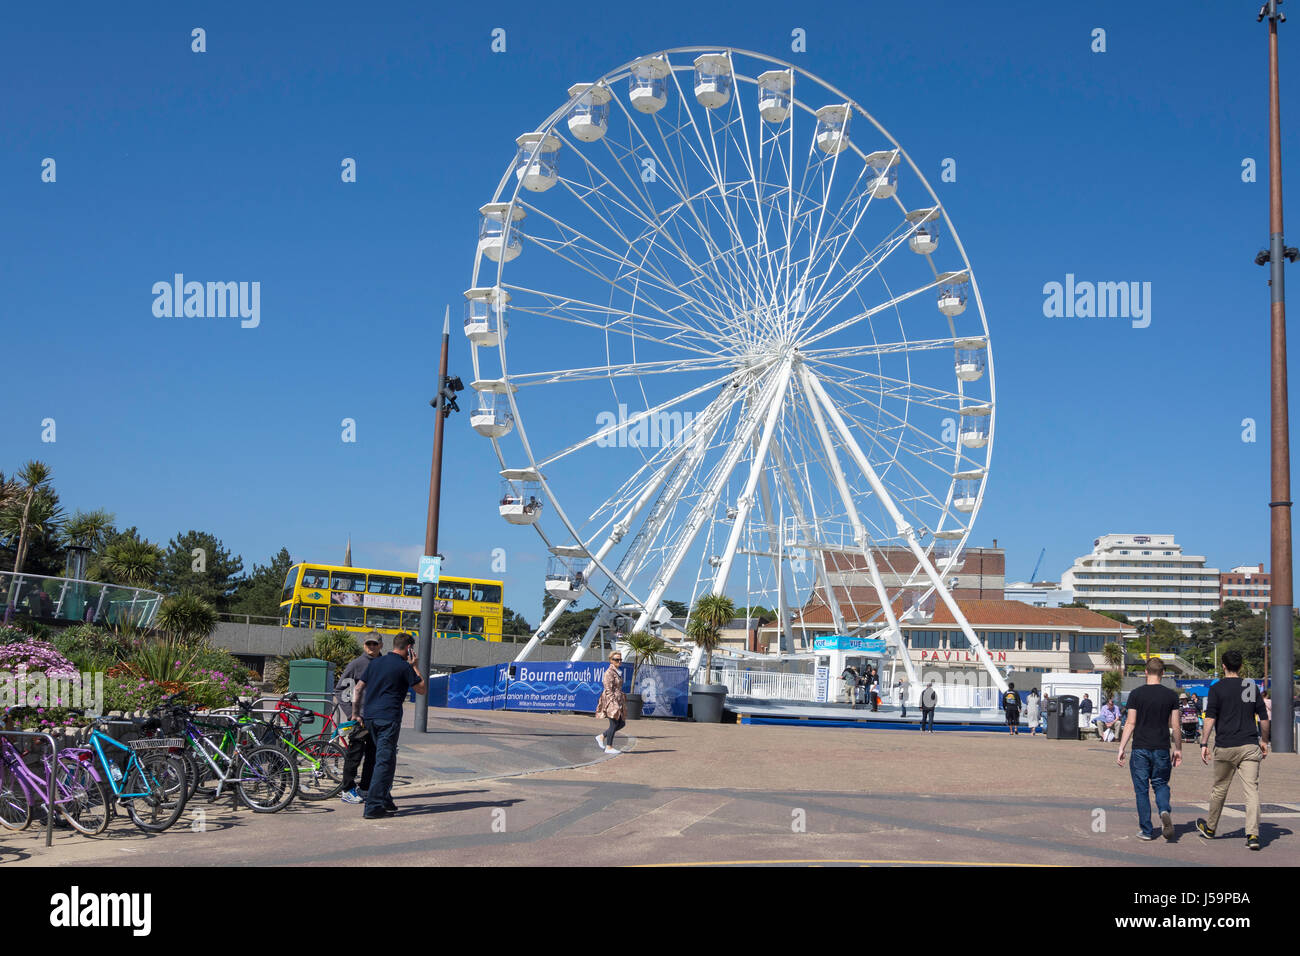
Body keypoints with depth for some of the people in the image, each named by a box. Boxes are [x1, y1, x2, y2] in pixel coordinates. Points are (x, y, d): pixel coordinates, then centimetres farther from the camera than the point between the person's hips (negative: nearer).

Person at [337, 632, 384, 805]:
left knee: (374, 752, 8)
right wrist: (352, 713, -13)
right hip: (360, 716, -5)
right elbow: (339, 690, -6)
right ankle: (348, 790, 6)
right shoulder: (357, 663, -6)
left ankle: (366, 789, 18)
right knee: (355, 752, -3)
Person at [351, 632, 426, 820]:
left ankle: (385, 800, 26)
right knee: (385, 762, -5)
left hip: (370, 717, 7)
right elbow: (421, 689, 3)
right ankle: (373, 807, -10)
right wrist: (414, 666, 9)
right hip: (388, 718, -7)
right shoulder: (404, 667, -6)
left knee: (385, 759, 20)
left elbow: (357, 689, 15)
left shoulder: (375, 662, 13)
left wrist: (356, 713, 20)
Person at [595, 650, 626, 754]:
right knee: (614, 723, -5)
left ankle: (601, 737, 18)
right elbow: (608, 690, -18)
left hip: (618, 701, 9)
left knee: (622, 723, 8)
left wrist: (623, 700, 22)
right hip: (611, 700, -9)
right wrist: (614, 703, -22)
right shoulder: (609, 673, -13)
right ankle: (609, 747, 5)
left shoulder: (618, 672, 15)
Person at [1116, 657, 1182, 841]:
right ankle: (1164, 811, -12)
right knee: (1161, 784, 16)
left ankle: (1146, 830, 8)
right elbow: (1175, 726, 3)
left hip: (1140, 748, -1)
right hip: (1162, 749, 2)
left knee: (1141, 789, 7)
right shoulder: (1171, 695, 1)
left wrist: (1121, 749, -1)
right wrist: (1178, 749, 15)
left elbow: (1130, 724, -6)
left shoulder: (1136, 694, -4)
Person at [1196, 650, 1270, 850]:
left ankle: (1210, 828, 28)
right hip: (1250, 746, 2)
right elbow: (1264, 718, 12)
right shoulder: (1252, 687, 8)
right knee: (1252, 790, -4)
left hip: (1225, 747, -2)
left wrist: (1204, 744, -8)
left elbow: (1210, 718, -10)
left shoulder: (1217, 688, -2)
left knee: (1219, 789, 13)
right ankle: (1253, 834, -15)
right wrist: (1264, 741, 24)